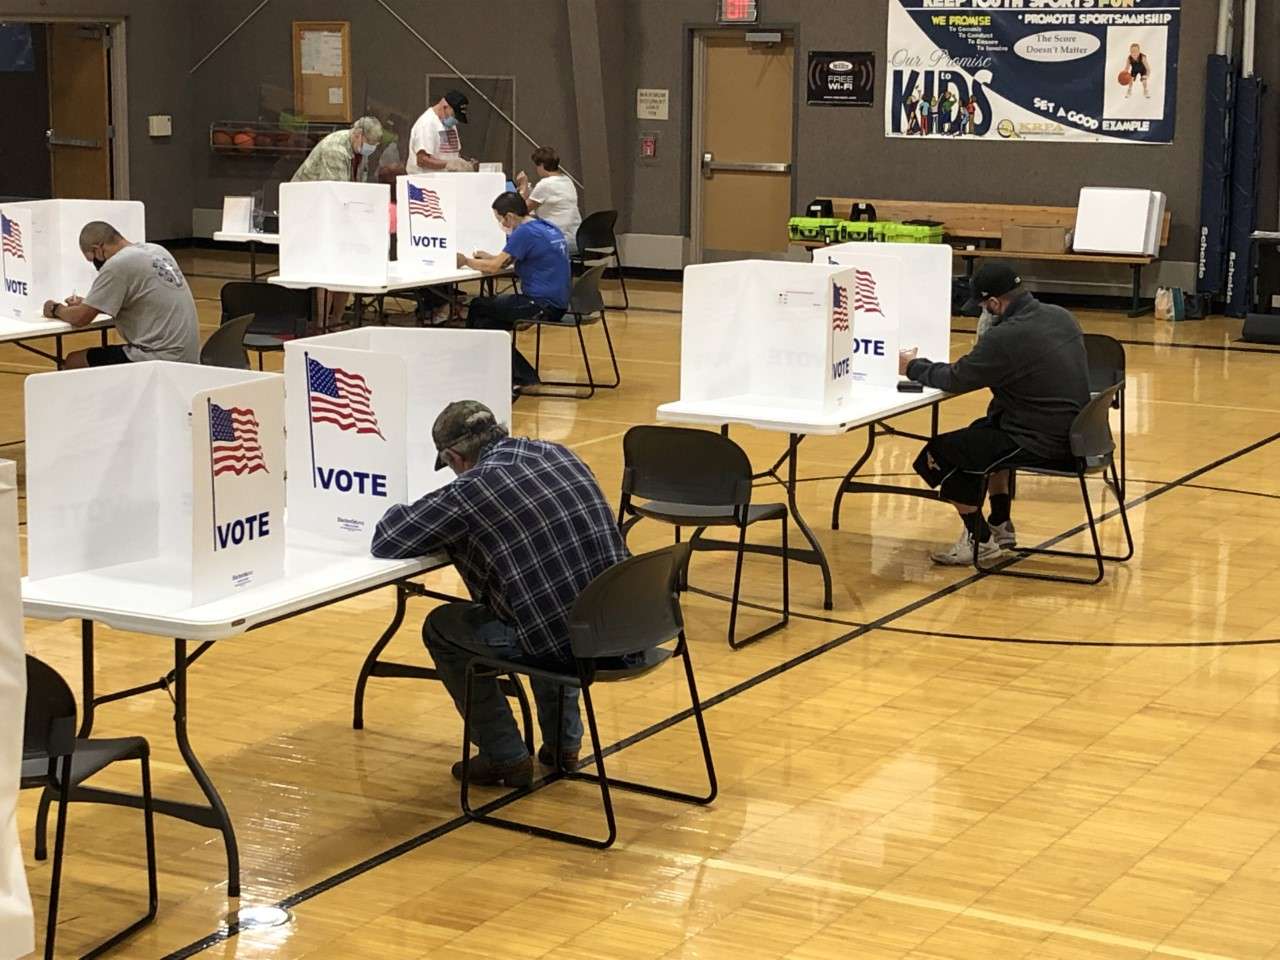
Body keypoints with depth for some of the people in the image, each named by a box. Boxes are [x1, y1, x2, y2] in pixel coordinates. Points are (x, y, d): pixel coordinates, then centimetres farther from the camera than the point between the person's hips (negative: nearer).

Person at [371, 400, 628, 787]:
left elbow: (385, 541, 0)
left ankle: (505, 757, 17)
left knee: (441, 628, 17)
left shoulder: (470, 490, -9)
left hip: (559, 644, -7)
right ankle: (563, 743, 36)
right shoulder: (558, 454, 10)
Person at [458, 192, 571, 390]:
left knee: (477, 308, 1)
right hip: (556, 304, 9)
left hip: (542, 305, -9)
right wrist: (491, 257, 21)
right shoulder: (548, 228, 14)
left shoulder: (525, 232, -14)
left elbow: (495, 267, -13)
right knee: (487, 323, 15)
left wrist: (466, 261, 2)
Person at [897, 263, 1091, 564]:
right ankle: (1000, 526, 35)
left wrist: (913, 367, 6)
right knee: (982, 432, 32)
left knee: (939, 453, 3)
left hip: (1041, 443, -9)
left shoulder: (1006, 337, -22)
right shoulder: (1061, 316, 4)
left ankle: (980, 539, 15)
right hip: (1072, 433, 9)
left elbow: (955, 379, -12)